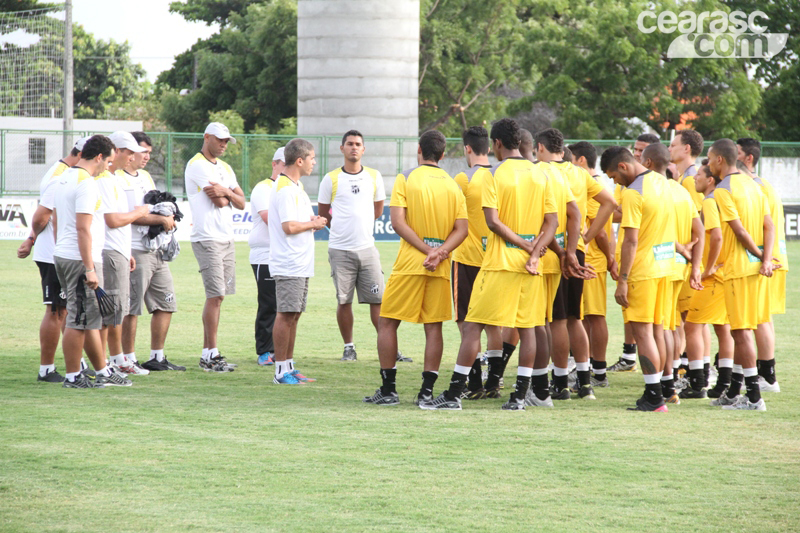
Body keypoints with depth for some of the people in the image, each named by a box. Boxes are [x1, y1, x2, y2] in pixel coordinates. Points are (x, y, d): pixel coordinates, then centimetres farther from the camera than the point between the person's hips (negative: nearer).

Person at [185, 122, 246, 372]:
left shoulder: (225, 168, 19)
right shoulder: (197, 164, -8)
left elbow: (240, 203, 12)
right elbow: (219, 201, -15)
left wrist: (226, 192, -8)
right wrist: (226, 195, 7)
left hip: (226, 238, 8)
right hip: (207, 238, -8)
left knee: (218, 296, 6)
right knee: (214, 296, -12)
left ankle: (207, 353, 9)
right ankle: (211, 355, -11)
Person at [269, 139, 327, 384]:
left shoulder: (297, 186, 18)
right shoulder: (285, 189, -14)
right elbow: (289, 227, -22)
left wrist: (314, 221, 8)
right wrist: (314, 224, -7)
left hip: (301, 263, 10)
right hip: (289, 265, -10)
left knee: (294, 314, 12)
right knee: (286, 314, -8)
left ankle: (289, 366, 17)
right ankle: (281, 370, -6)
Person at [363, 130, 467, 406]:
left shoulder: (406, 178, -3)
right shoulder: (453, 185, 8)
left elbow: (398, 222, -12)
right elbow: (461, 229, 1)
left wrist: (428, 251, -11)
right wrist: (440, 253, -10)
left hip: (409, 263, -3)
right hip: (441, 269, 3)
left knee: (387, 323, 6)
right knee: (434, 327, 6)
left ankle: (388, 390, 3)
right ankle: (427, 391, 3)